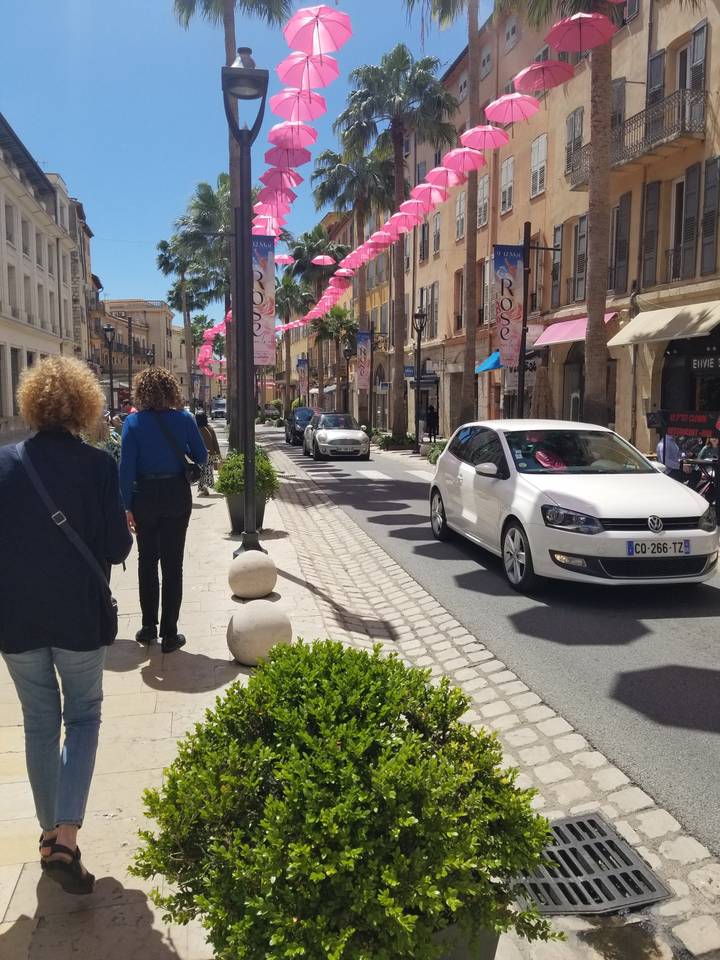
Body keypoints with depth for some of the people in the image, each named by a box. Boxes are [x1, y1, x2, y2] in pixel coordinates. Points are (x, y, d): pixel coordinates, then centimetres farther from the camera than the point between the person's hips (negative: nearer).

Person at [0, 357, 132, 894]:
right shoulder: (97, 464, -13)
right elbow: (117, 547, -12)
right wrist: (123, 534, 9)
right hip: (80, 615, -3)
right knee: (83, 716, 15)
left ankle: (50, 831, 32)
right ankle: (66, 837, 2)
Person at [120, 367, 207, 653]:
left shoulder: (133, 422, -8)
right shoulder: (184, 419, -5)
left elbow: (127, 467, -11)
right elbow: (201, 458, 1)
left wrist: (127, 506, -6)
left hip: (145, 497, 0)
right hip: (177, 495, 0)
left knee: (147, 561, 17)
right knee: (172, 564, 8)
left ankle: (149, 627, 24)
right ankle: (169, 634, 11)